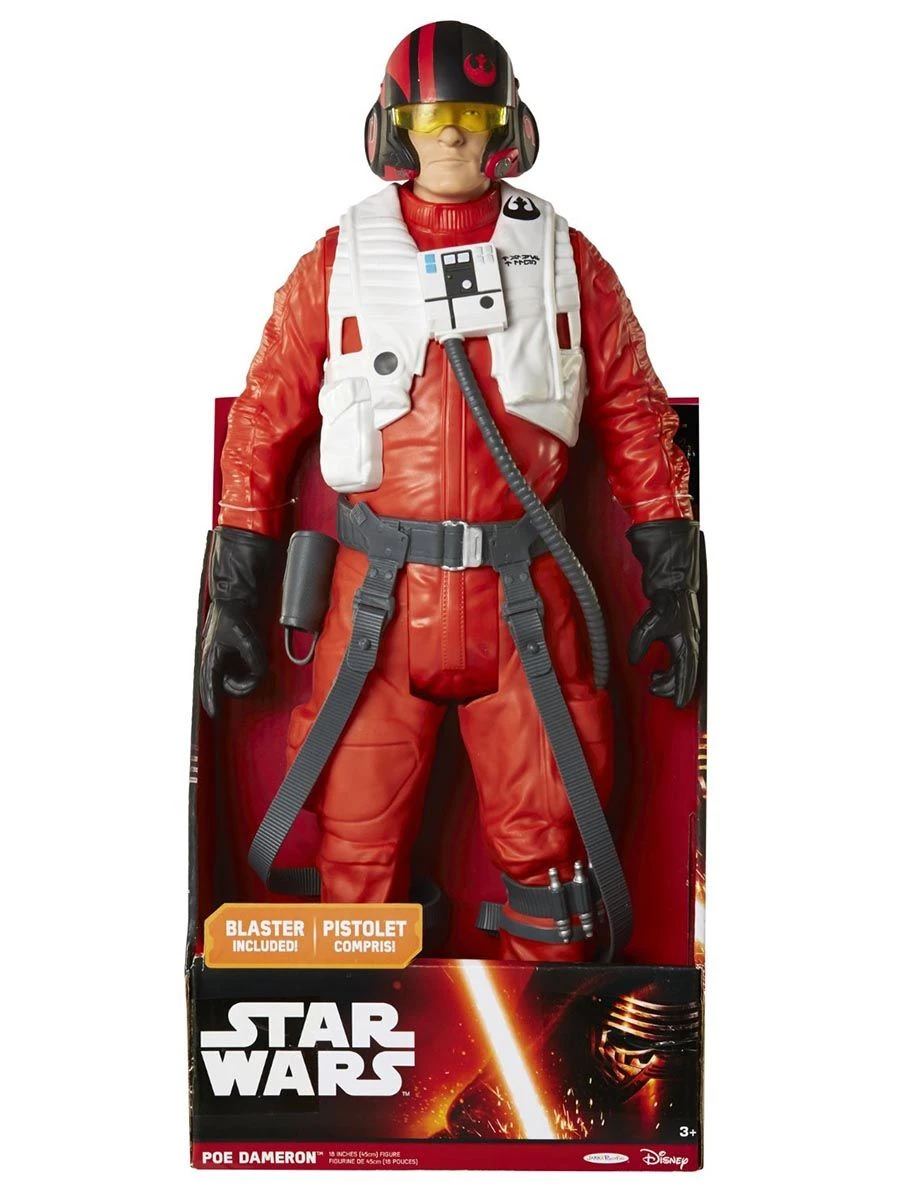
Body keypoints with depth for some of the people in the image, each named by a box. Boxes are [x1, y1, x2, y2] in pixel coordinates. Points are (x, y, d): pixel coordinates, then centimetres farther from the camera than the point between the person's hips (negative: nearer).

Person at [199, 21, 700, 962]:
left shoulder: (564, 259, 7)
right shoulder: (338, 264, 6)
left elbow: (634, 417, 8)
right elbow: (263, 423, 6)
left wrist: (670, 586, 3)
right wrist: (232, 598, 2)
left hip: (524, 601, 0)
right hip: (378, 599, 0)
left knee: (545, 840, 8)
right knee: (356, 848, 8)